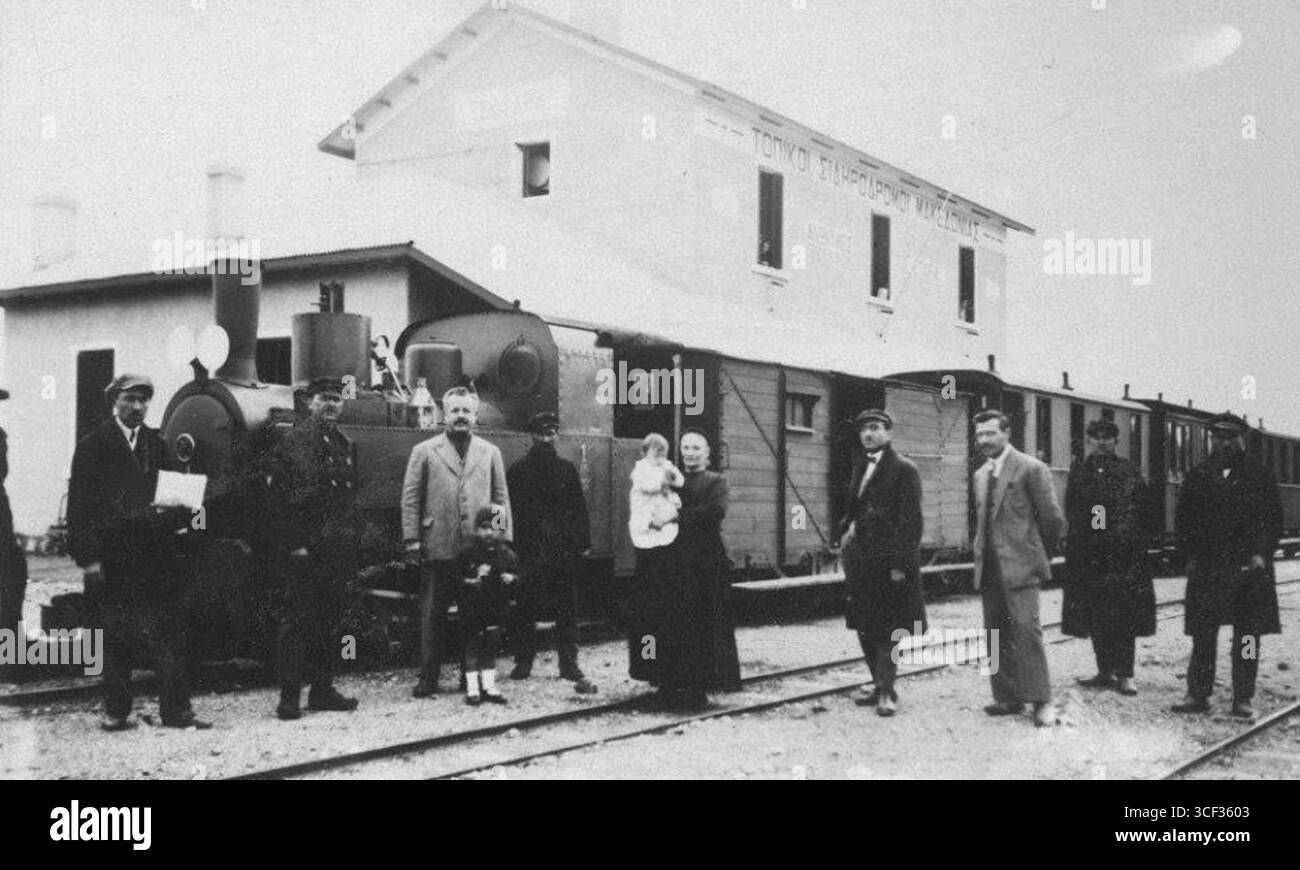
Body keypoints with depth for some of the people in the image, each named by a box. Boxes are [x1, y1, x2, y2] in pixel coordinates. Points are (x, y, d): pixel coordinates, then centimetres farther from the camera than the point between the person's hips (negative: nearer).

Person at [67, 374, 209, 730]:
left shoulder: (157, 443, 13)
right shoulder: (93, 445, 1)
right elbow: (79, 504, -4)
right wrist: (88, 557, -10)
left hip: (156, 553, 3)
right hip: (112, 557, -3)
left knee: (170, 633, 0)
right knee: (115, 637, 5)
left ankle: (176, 709, 3)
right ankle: (116, 711, 15)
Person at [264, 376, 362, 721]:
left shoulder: (344, 445, 16)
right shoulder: (293, 441, -7)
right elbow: (279, 497, -12)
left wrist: (352, 543, 14)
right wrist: (292, 544, -16)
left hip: (338, 550, 7)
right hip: (305, 550, -7)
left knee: (329, 622, 12)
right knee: (298, 621, -3)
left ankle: (322, 689, 20)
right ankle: (289, 696, 2)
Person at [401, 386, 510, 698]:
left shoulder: (490, 453, 13)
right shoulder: (424, 452, 7)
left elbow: (501, 498, 12)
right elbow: (411, 497, 4)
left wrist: (505, 540, 5)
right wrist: (412, 539, -4)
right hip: (438, 549, -1)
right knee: (432, 615, 2)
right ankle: (428, 678, 10)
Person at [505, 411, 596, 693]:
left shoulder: (567, 469, 11)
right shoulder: (518, 471, 5)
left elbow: (579, 508, 10)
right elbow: (509, 510, 2)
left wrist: (583, 542, 2)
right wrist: (511, 544, -7)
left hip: (564, 550, 2)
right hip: (529, 550, -2)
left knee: (566, 609, 3)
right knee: (526, 609, 1)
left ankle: (569, 664, 7)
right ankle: (523, 661, 10)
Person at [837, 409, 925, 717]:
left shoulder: (903, 469, -9)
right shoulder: (860, 466, 14)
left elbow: (910, 520, -13)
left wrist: (900, 564, -18)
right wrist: (848, 529, 6)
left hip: (889, 561, -7)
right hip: (862, 558, 8)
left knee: (888, 629, -2)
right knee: (865, 628, 11)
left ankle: (886, 692, 3)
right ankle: (881, 686, 23)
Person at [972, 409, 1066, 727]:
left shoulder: (1030, 469, -7)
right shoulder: (981, 475, 16)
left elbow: (1053, 519, -4)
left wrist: (1037, 552, 7)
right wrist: (981, 554, 15)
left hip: (1019, 566, -7)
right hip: (989, 567, 7)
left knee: (1026, 630, -11)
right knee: (996, 634, 7)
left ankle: (1041, 701, -5)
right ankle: (1008, 698, 14)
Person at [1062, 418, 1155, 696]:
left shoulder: (1128, 471, 6)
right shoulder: (1079, 472, 11)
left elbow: (1141, 508, 2)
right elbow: (1071, 513, 8)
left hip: (1123, 552, -2)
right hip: (1089, 554, 2)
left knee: (1125, 614, -5)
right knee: (1096, 617, 5)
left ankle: (1124, 675, -1)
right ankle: (1105, 671, 13)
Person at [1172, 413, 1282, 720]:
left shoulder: (1260, 476, 4)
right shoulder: (1197, 477, 9)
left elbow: (1274, 520, 3)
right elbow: (1183, 520, 10)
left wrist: (1261, 553, -8)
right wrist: (1190, 555, -1)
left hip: (1249, 568, -1)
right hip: (1205, 568, 1)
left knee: (1247, 636, 2)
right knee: (1202, 636, 4)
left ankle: (1243, 699, 10)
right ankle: (1198, 694, 12)